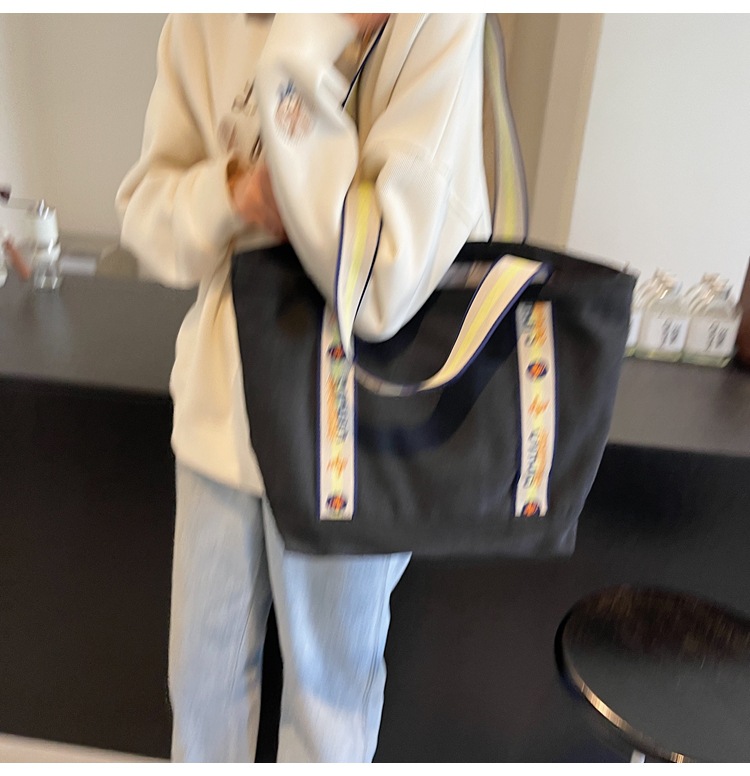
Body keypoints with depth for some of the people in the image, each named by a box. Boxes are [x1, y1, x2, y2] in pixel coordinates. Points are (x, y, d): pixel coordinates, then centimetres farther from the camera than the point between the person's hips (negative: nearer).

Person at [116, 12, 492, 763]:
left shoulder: (436, 21, -17)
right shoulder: (200, 24, -1)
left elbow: (377, 284, -28)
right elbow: (146, 212, 3)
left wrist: (302, 52, -26)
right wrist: (232, 193, -18)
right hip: (222, 406, 5)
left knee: (329, 678, 20)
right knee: (203, 670, 24)